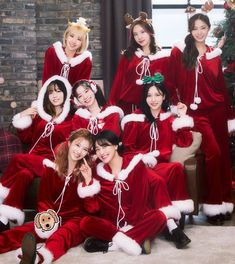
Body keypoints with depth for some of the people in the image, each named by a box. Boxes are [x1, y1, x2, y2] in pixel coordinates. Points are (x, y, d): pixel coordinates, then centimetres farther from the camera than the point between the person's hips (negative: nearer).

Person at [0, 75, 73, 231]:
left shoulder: (72, 118, 6)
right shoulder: (40, 113, 18)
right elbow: (26, 139, 19)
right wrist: (22, 118, 6)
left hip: (54, 162, -3)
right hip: (34, 158, 3)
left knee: (19, 159, -29)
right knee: (25, 174, -32)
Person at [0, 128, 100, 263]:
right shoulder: (51, 167, 8)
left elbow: (93, 209, -6)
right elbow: (43, 198, 11)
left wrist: (88, 181, -17)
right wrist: (46, 215, -11)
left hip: (76, 220, -4)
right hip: (52, 219, 4)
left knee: (62, 234, -38)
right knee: (22, 231, -24)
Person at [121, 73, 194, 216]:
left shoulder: (169, 117, 12)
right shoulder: (136, 118, 3)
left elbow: (185, 142, 4)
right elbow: (128, 147, 3)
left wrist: (183, 117, 0)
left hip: (161, 164, 3)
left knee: (177, 168, -33)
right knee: (176, 167, -32)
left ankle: (177, 209, -20)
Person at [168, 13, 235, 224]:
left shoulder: (214, 55, 11)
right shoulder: (179, 52, 0)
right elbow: (171, 83, 2)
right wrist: (177, 104, -7)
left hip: (217, 109, 4)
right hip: (195, 111, -4)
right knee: (213, 153, -16)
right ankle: (212, 204, -3)